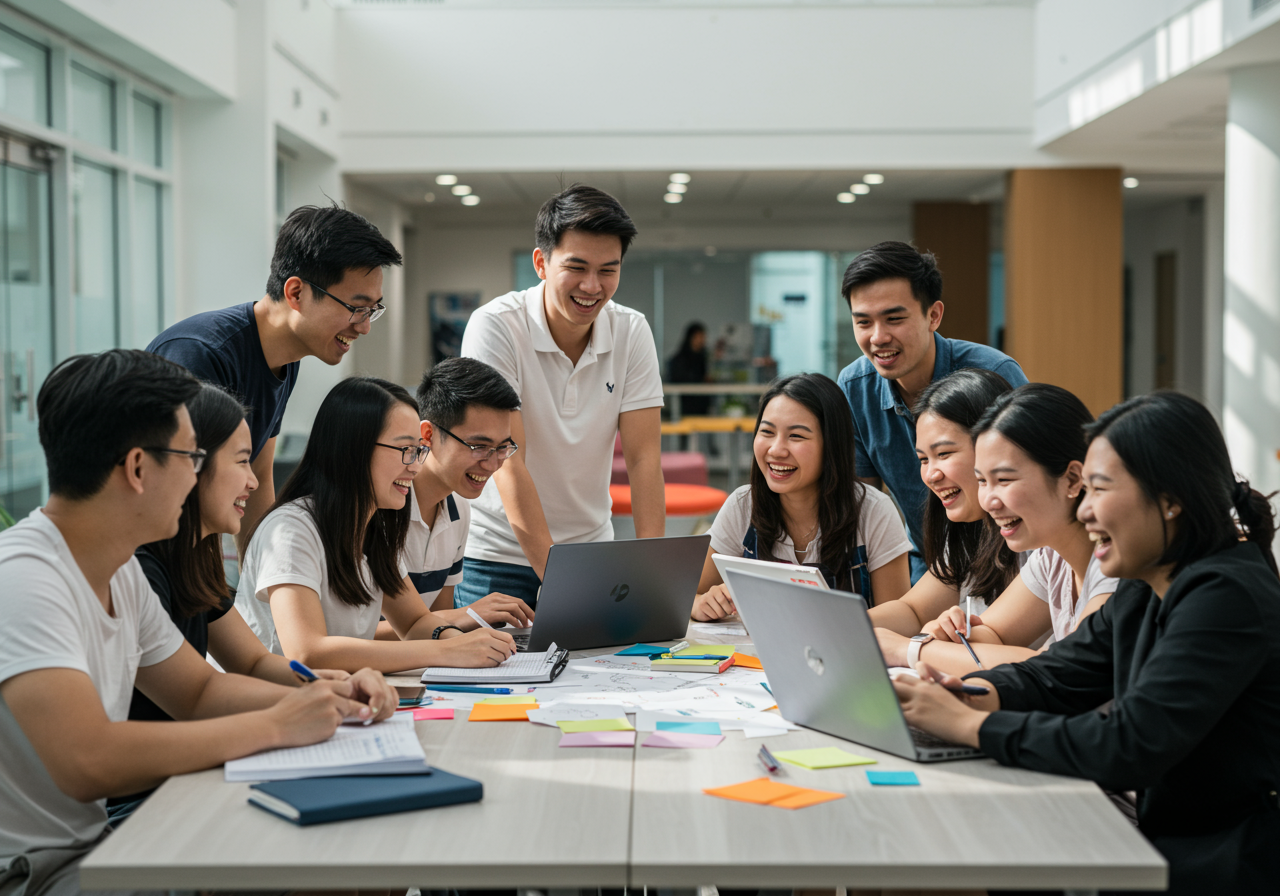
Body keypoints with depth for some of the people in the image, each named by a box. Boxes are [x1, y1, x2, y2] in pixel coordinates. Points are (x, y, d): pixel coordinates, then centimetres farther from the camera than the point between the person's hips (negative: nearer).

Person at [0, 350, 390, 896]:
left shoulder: (119, 571, 7)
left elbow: (199, 689, 16)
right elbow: (88, 763, -34)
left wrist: (323, 701, -2)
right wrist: (275, 725, -24)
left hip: (91, 843, 9)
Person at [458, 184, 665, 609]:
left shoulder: (632, 332, -5)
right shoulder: (496, 327, -18)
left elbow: (643, 457, -9)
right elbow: (507, 462, -25)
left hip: (592, 552, 4)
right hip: (499, 555, -3)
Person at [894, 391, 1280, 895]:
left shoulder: (1224, 597, -21)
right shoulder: (1142, 595, 9)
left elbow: (1130, 746, -27)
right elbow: (1052, 677, 11)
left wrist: (970, 725, -23)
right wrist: (968, 695, -11)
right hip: (1172, 840, 8)